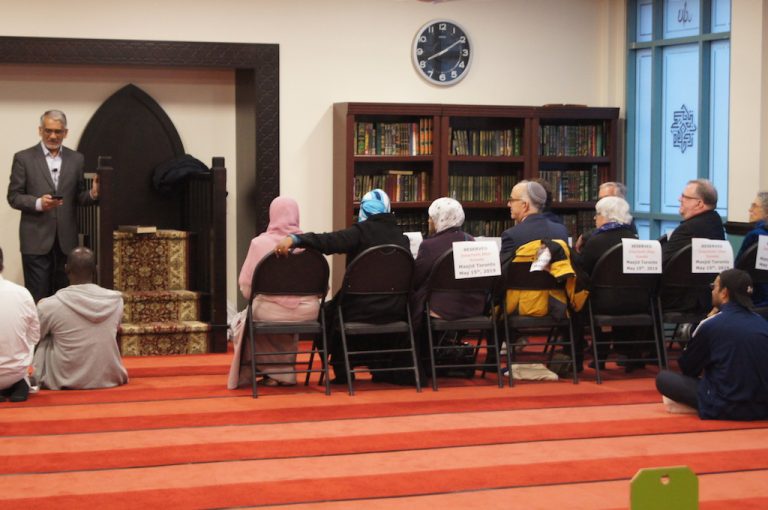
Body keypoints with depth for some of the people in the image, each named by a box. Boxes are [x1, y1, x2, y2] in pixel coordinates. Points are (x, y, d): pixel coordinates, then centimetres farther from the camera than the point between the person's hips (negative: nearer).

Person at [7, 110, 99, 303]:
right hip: (36, 240, -3)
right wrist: (38, 203, -19)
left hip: (66, 240, 3)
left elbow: (78, 197, 11)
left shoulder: (76, 159, 10)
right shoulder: (23, 158, 0)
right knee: (37, 297, -2)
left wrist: (93, 193, -11)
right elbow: (14, 197, -1)